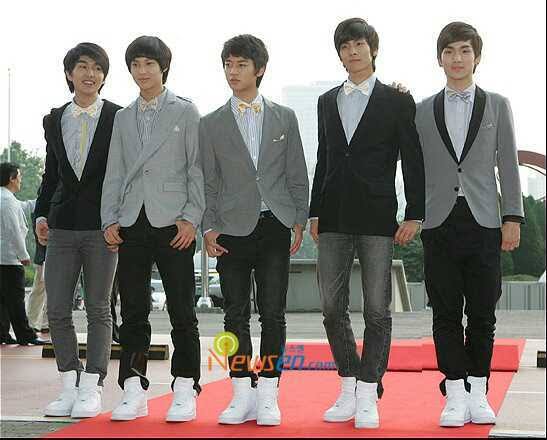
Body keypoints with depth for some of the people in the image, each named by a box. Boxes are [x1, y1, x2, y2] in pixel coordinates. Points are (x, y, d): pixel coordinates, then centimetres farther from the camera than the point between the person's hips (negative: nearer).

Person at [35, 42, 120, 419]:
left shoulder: (118, 118, -1)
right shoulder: (54, 120, 12)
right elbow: (51, 175, 15)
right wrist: (41, 215, 4)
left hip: (101, 225, -4)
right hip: (62, 225, 4)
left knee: (98, 309, 3)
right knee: (57, 310, 3)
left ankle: (92, 388, 9)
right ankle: (70, 385, 14)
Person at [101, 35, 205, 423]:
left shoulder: (185, 112, 4)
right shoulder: (123, 117, 16)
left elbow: (197, 168, 0)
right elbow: (115, 173, 15)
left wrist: (191, 217, -9)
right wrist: (110, 219, 4)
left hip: (173, 223, -4)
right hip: (132, 224, 4)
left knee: (182, 312, -1)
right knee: (133, 311, 5)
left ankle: (185, 391, 6)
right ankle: (134, 393, 10)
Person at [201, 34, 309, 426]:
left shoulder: (284, 118, 10)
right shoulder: (212, 124, 8)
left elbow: (297, 176, 10)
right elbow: (208, 183, 6)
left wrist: (300, 221, 3)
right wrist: (209, 227, -3)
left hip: (274, 227, 0)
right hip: (233, 228, 0)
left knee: (273, 313, -1)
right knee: (236, 313, 2)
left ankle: (268, 396, 5)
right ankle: (242, 395, 8)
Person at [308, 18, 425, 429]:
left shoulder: (397, 101, 3)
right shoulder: (327, 101, 16)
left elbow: (413, 161, 1)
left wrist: (414, 214, -6)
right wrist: (315, 212, 13)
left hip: (376, 217, -4)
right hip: (334, 217, 4)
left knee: (377, 309, -2)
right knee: (332, 307, 4)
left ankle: (368, 395, 5)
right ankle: (349, 389, 15)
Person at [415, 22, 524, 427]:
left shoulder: (498, 106, 9)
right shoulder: (423, 110, 10)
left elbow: (508, 165, 5)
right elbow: (417, 168, 10)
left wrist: (513, 217, -2)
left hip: (483, 222, 0)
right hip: (440, 222, 1)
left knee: (482, 314, 2)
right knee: (446, 313, 1)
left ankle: (478, 393, 11)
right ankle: (456, 394, 7)